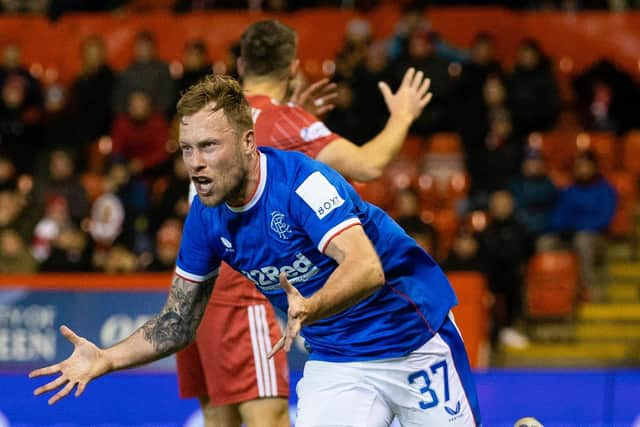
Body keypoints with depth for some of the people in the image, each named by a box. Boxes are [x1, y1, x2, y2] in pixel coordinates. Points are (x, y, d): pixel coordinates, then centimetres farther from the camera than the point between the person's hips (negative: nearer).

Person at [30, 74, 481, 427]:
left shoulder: (302, 181, -26)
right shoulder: (207, 217, -7)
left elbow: (367, 269, -40)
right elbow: (178, 323, 2)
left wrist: (307, 310, -58)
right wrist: (106, 359, -13)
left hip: (417, 343, -4)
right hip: (335, 363, 4)